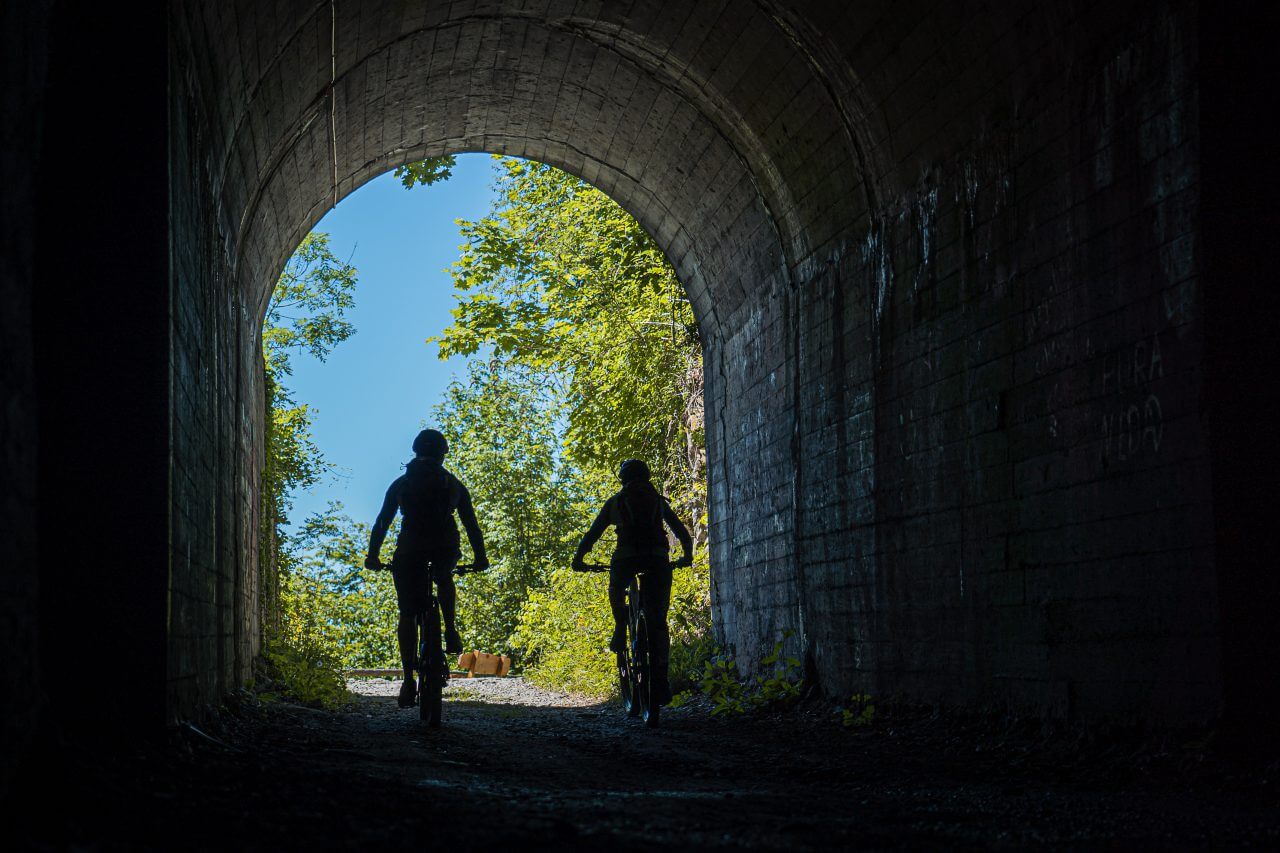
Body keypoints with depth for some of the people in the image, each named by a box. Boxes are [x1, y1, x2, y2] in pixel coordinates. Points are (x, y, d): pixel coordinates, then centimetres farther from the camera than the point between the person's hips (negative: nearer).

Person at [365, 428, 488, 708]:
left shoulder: (401, 484, 19)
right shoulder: (453, 484, 19)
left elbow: (382, 522, 17)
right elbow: (471, 524, 19)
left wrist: (373, 555, 21)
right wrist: (480, 557, 25)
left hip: (410, 549, 0)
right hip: (446, 549, 0)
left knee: (407, 615, 7)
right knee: (444, 580, 34)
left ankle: (409, 680, -1)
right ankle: (450, 632, 14)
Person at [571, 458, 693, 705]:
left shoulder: (615, 502, 17)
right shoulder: (659, 501, 23)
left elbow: (593, 533, 14)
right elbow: (682, 532, 28)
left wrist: (578, 558, 25)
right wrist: (687, 556, 44)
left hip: (626, 559, -1)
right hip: (658, 560, 1)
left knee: (616, 591, 33)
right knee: (658, 620, 8)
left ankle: (620, 629, 10)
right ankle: (661, 677, -1)